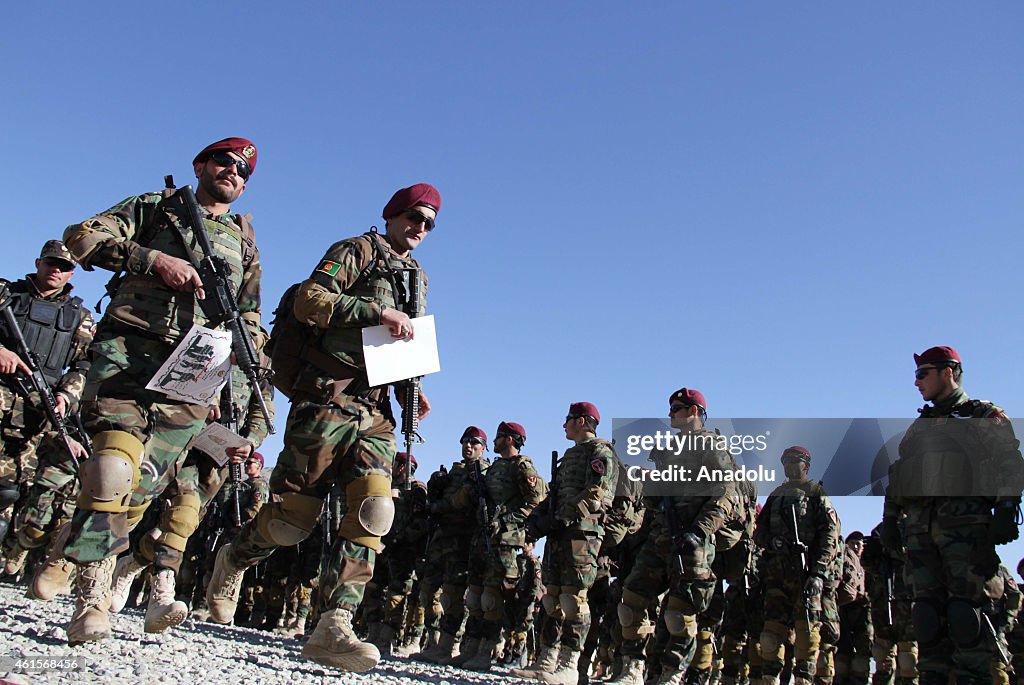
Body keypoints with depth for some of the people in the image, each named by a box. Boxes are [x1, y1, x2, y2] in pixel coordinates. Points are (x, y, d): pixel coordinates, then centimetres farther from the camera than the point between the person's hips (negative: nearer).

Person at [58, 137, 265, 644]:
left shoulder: (244, 241, 26)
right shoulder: (154, 207, 18)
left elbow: (250, 319, 27)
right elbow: (81, 237, 5)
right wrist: (153, 259, -7)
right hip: (127, 346, -2)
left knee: (143, 482, -3)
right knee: (116, 462, -21)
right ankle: (90, 600, -20)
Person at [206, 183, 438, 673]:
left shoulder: (416, 277, 24)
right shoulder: (356, 251, 3)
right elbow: (308, 302, -12)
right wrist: (376, 310, -19)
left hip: (376, 410, 6)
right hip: (328, 399, -6)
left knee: (373, 513, -12)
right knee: (295, 514, -1)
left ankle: (333, 625, -13)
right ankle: (232, 561, 29)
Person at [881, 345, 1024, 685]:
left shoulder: (985, 416, 11)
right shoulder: (917, 427, 27)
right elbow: (897, 476, 24)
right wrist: (890, 518, 15)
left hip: (965, 522, -5)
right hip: (919, 524, 5)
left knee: (966, 605, -11)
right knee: (928, 608, 1)